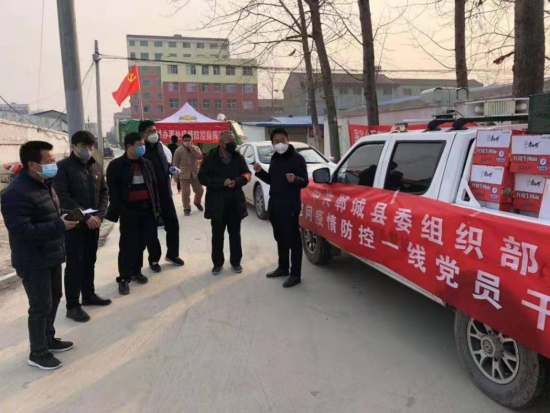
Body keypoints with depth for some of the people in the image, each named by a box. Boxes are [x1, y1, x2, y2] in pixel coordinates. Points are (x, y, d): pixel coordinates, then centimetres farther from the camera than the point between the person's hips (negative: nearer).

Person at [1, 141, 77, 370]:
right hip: (33, 261, -9)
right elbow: (22, 230, -29)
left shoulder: (44, 184, 7)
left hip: (51, 255, 9)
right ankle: (38, 353, 21)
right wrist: (59, 226, -30)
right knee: (41, 306, 2)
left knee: (54, 298, 20)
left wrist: (66, 218, 1)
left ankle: (48, 339, 39)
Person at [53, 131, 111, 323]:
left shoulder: (97, 167, 9)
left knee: (90, 261, 15)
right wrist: (85, 216, -19)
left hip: (94, 222, 6)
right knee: (74, 263, 0)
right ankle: (72, 305, 9)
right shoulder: (63, 167, -9)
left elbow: (104, 192, 9)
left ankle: (89, 295, 30)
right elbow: (63, 197, -16)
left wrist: (100, 215, -6)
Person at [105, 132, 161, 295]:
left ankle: (136, 271, 31)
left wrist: (156, 207, 10)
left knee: (141, 243, 13)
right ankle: (124, 278, 13)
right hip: (129, 211, -5)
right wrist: (117, 212, -12)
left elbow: (153, 186, 14)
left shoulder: (146, 163, 10)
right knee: (128, 245, 0)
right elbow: (113, 191, -7)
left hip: (146, 209, 5)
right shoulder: (116, 165, -6)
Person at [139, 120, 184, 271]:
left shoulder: (159, 146, 9)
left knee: (173, 224, 12)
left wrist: (171, 168, 4)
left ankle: (172, 254, 29)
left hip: (165, 194, 7)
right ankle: (154, 259, 23)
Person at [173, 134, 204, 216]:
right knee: (185, 192, -3)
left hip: (195, 174, 2)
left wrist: (191, 147, -18)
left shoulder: (195, 148, 5)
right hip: (184, 174, -2)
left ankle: (197, 202, 37)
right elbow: (175, 164, 1)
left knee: (199, 190, 9)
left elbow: (199, 156, -16)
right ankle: (186, 208, 11)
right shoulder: (179, 150, -1)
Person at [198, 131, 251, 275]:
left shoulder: (238, 157, 2)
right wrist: (222, 182, -21)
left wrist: (237, 181, -16)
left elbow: (247, 174, 5)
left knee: (235, 234, 11)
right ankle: (217, 263, 22)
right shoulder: (210, 158, -6)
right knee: (217, 235, 8)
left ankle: (235, 262, 25)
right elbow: (202, 177, -11)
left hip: (235, 202, 2)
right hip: (217, 202, -2)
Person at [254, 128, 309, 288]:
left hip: (290, 206, -8)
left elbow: (305, 182, -12)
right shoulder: (274, 158, 14)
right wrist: (260, 172, 6)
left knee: (293, 239, -4)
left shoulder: (297, 158, -9)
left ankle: (295, 274, 2)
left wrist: (295, 180, -33)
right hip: (274, 204, 8)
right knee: (280, 238, 16)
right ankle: (283, 267, 29)